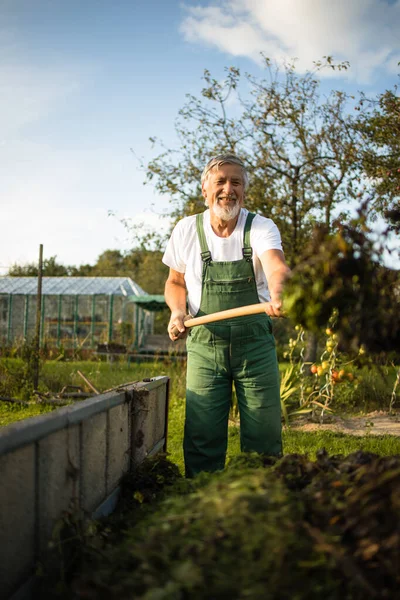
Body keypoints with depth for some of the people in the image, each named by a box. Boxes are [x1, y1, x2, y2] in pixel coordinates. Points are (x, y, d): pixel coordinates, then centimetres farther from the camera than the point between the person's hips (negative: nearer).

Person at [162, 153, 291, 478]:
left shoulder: (261, 227, -6)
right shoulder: (186, 230, 2)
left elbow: (276, 266, -27)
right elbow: (175, 282, 15)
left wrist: (278, 293, -51)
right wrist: (178, 312, -6)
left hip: (255, 344, -1)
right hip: (204, 345, 1)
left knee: (264, 439, 3)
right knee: (201, 440, 1)